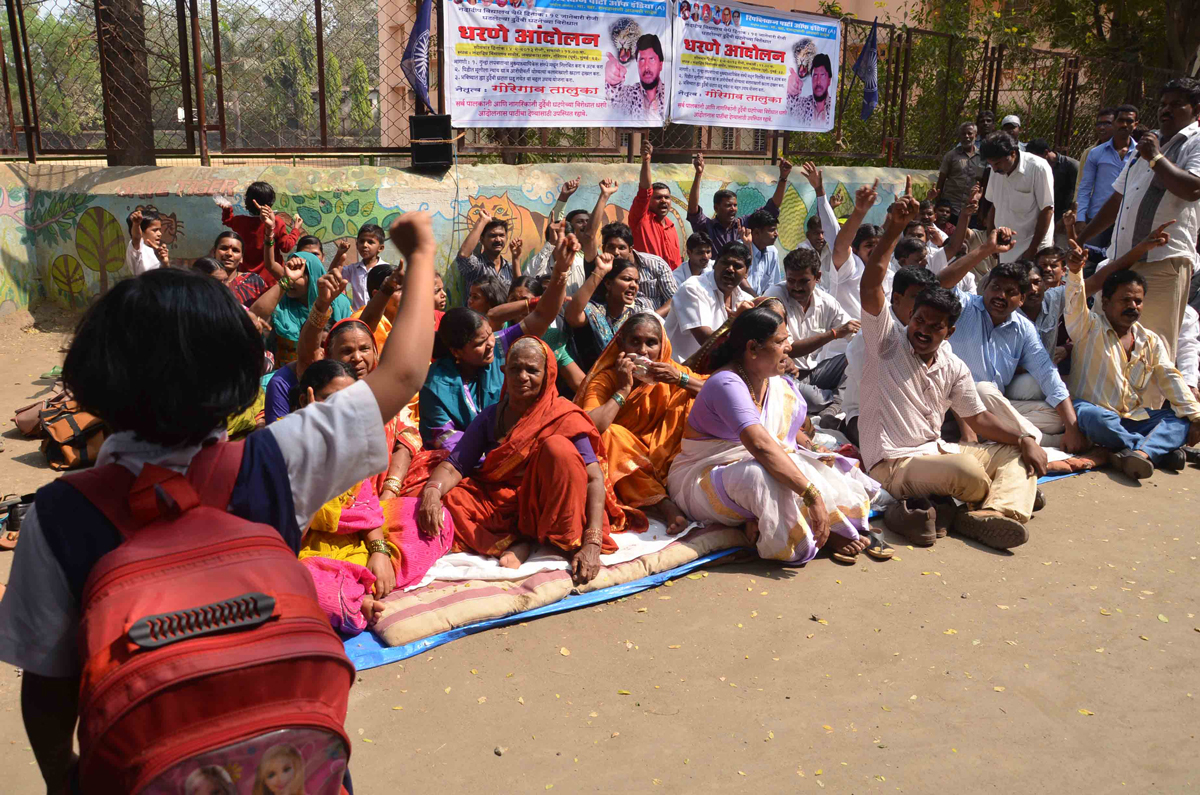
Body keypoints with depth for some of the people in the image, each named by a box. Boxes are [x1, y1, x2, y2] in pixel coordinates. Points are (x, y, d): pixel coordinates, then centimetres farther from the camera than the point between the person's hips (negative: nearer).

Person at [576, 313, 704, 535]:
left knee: (691, 400, -11)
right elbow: (590, 427, -32)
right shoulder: (605, 379, -13)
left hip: (663, 458, 3)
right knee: (613, 434, -31)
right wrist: (624, 389, -25)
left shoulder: (669, 370, -3)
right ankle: (663, 504, -32)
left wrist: (680, 379, -23)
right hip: (620, 463, -2)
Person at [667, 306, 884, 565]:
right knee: (759, 475, -38)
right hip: (703, 479, -8)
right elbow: (760, 445, -38)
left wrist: (813, 448, -6)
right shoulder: (726, 384, -25)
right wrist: (812, 494, -42)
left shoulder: (778, 383, 5)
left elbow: (791, 431, 18)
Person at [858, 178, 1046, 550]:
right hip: (893, 464, -8)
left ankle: (991, 513, -27)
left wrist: (1024, 440, -2)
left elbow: (979, 419, 14)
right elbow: (870, 286, -18)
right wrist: (893, 230, -26)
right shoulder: (887, 340, -4)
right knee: (971, 474, -32)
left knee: (1014, 454, -2)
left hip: (937, 452, 8)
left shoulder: (954, 367, 12)